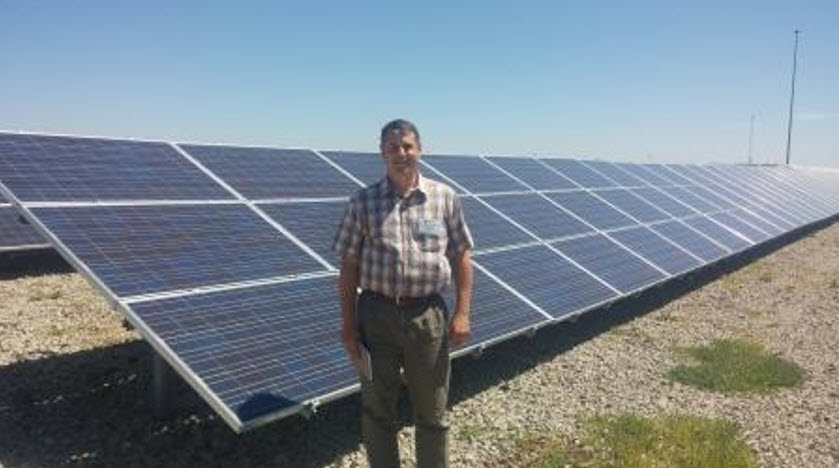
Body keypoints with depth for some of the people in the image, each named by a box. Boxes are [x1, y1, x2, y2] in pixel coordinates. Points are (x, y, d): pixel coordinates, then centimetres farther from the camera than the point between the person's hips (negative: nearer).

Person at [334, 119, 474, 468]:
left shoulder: (444, 198, 1)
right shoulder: (362, 202, -1)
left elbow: (462, 258, 4)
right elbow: (349, 268, 1)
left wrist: (462, 313, -2)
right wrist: (348, 325, -2)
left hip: (428, 315, 0)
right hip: (376, 314, 0)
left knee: (432, 412, 13)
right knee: (377, 410, 14)